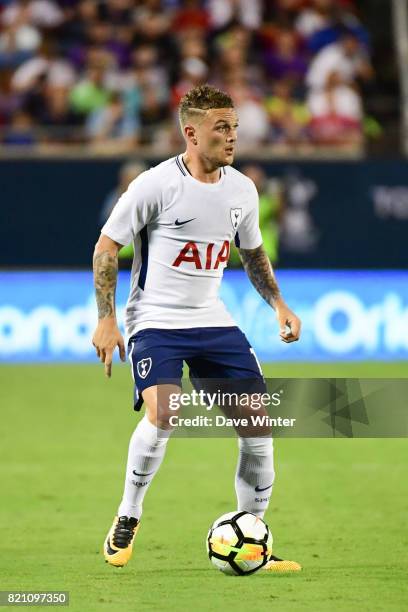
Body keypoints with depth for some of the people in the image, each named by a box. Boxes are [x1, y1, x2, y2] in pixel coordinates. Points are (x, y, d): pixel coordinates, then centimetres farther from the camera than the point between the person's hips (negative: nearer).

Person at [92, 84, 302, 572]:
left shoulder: (242, 190, 4)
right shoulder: (157, 184, -13)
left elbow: (252, 252, 22)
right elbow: (106, 247, -7)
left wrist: (278, 304, 8)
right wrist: (106, 320, -13)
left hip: (212, 321, 6)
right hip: (154, 321, -6)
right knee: (162, 413, -27)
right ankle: (127, 519, -4)